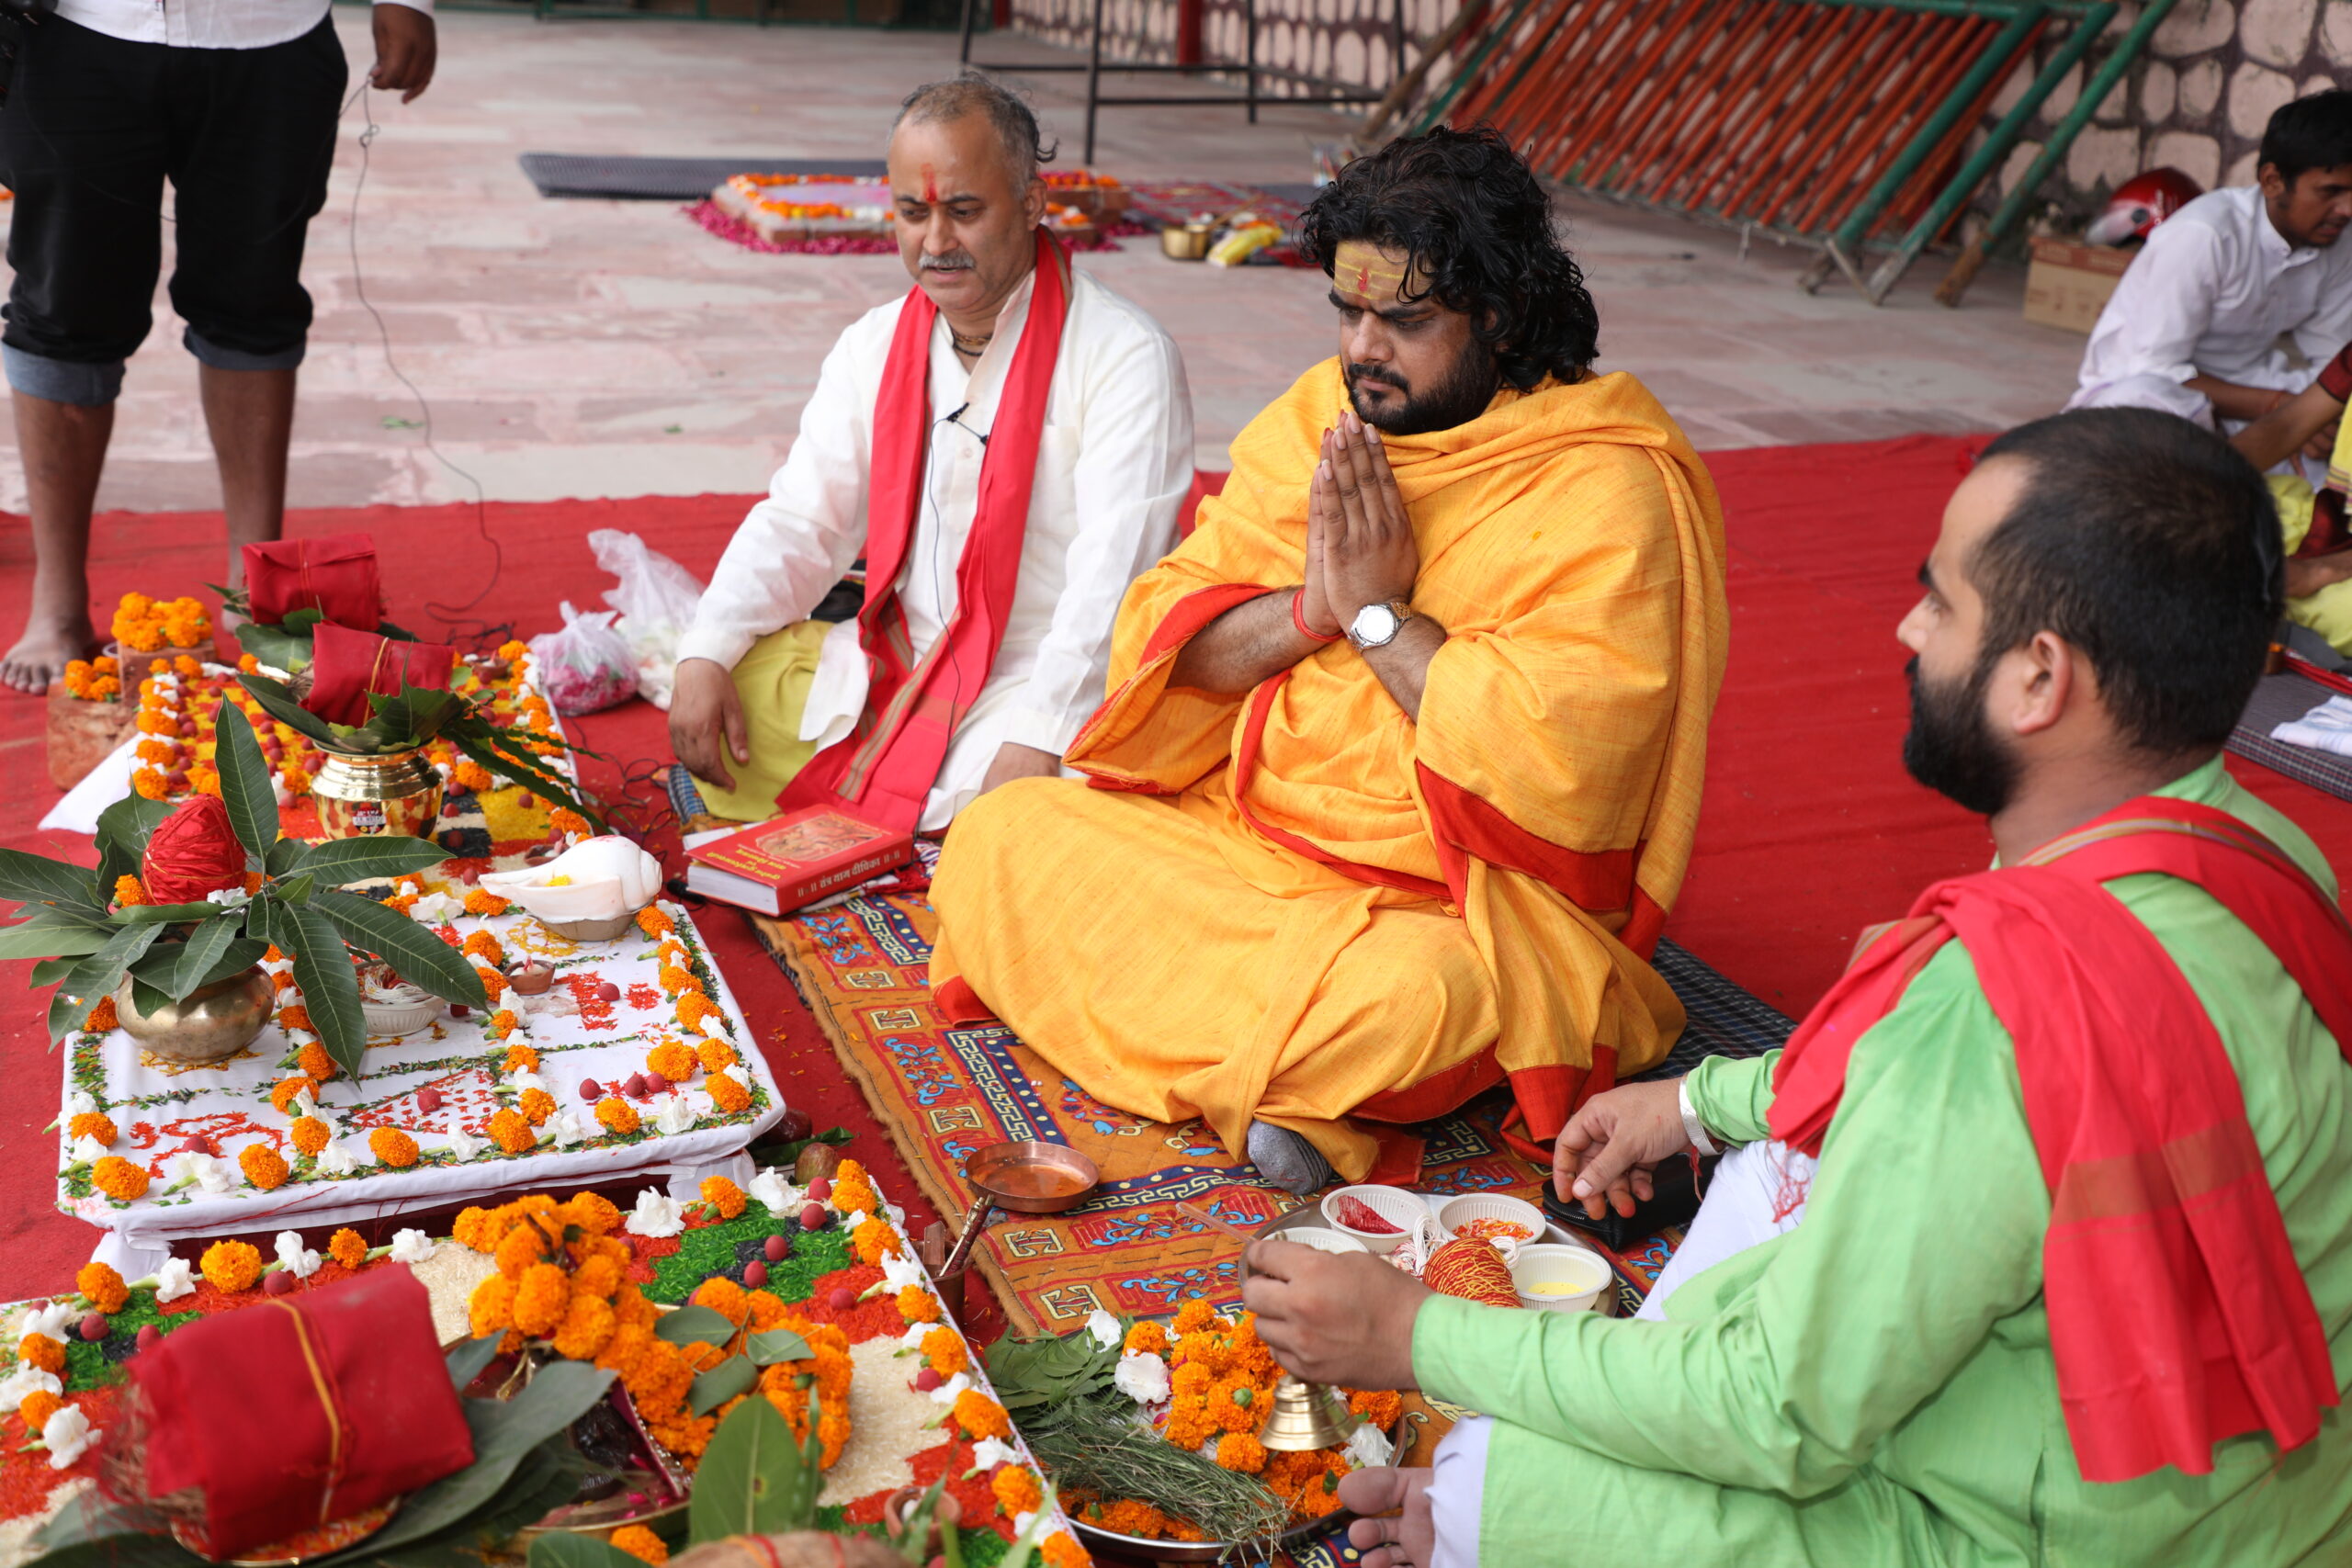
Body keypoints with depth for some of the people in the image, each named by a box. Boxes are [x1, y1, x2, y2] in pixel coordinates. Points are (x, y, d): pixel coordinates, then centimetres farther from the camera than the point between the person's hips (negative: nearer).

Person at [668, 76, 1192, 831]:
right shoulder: (874, 344, 8)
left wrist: (1037, 739, -32)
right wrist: (707, 652, -9)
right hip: (890, 664, 5)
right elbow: (800, 521, 7)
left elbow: (1112, 575, -21)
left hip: (1037, 690, -5)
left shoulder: (1126, 357, -12)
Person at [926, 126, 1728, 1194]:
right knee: (1000, 838, -9)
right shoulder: (1320, 417, 7)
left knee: (1401, 1001, -39)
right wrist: (1310, 608, -15)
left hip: (1461, 903, -6)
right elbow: (1157, 639, 5)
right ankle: (1285, 1091, -15)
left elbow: (1563, 764, -26)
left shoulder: (1603, 490, -13)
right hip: (1238, 829, 7)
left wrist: (1379, 614, -17)